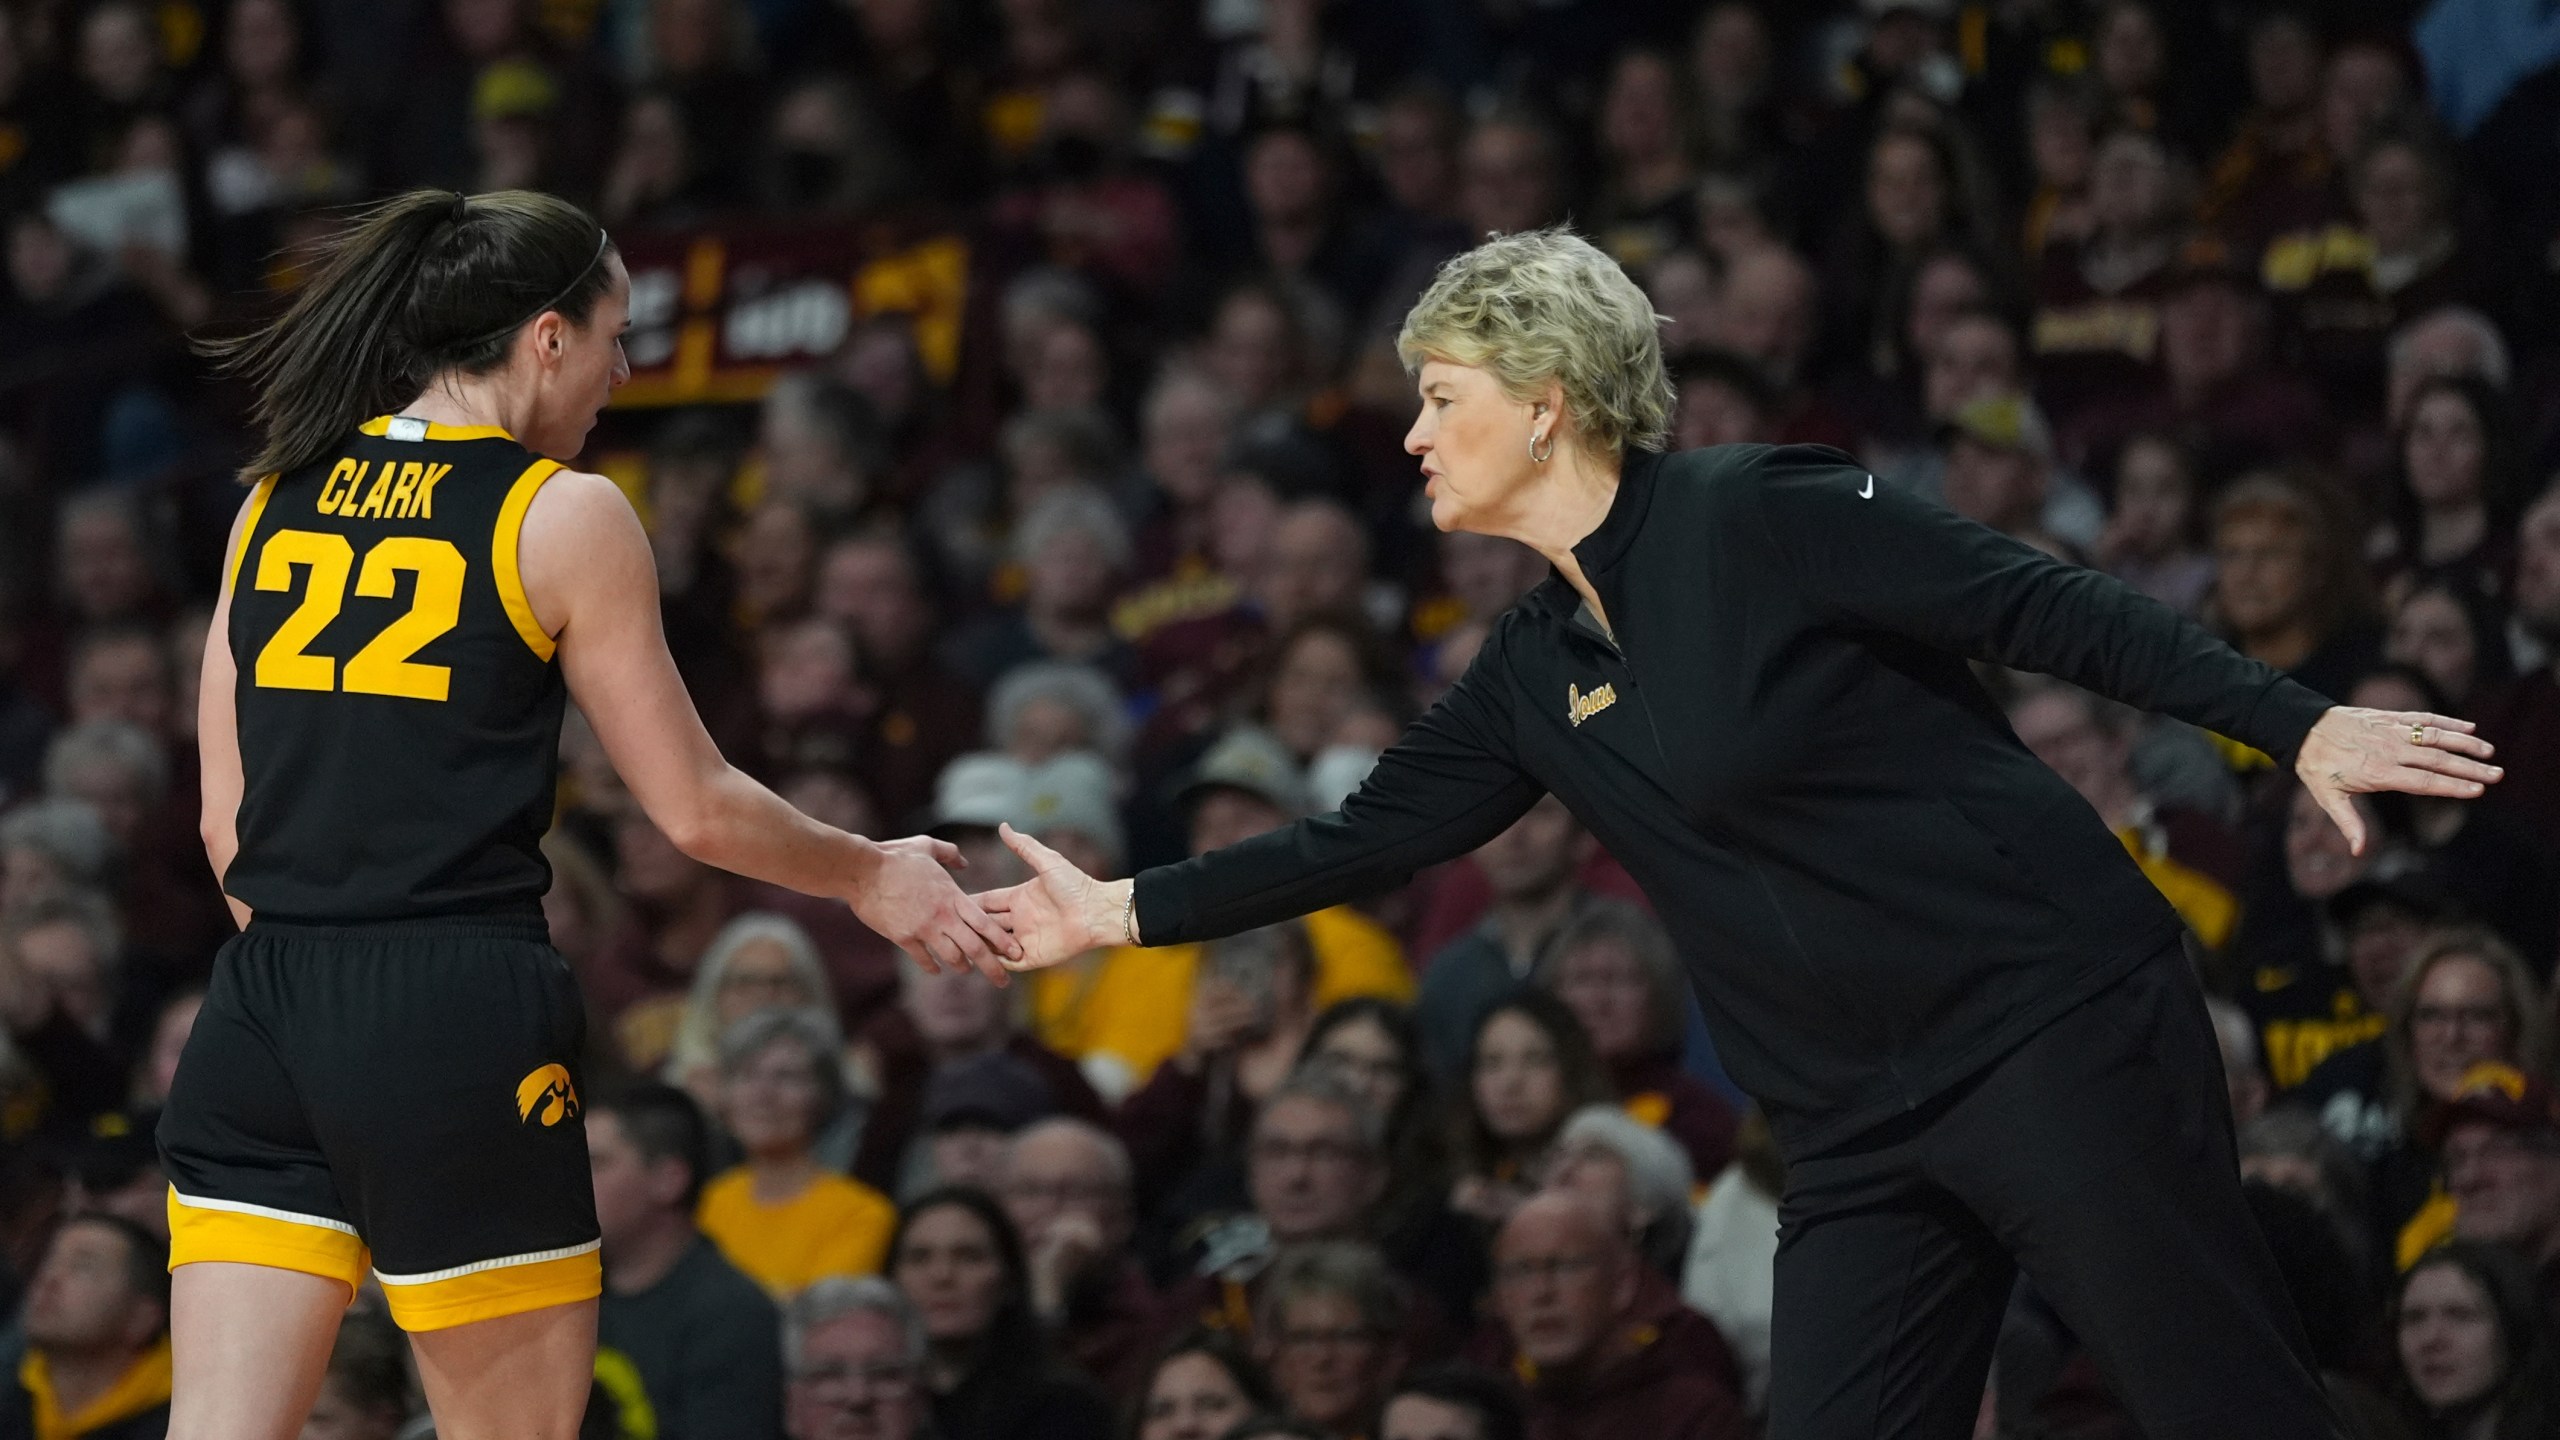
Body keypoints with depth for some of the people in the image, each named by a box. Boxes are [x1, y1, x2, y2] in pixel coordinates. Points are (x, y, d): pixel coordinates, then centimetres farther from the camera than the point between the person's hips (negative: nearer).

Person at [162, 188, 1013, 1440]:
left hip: (261, 1009, 5)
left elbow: (225, 819, 14)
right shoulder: (566, 516, -1)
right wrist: (868, 876, 19)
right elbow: (697, 810, 3)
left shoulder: (277, 497, 12)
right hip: (457, 1023, -5)